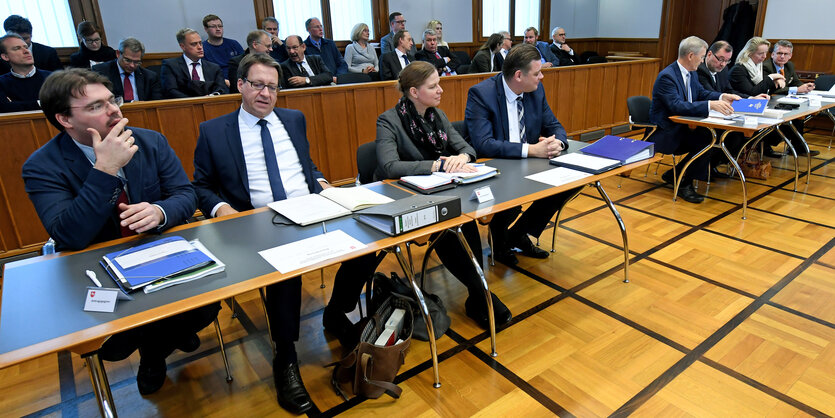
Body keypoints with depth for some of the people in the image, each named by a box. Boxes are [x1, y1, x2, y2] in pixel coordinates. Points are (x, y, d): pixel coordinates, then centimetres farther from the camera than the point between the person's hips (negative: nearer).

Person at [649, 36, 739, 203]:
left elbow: (702, 93, 20)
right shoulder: (667, 76, -19)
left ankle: (675, 175, 2)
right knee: (706, 139, -24)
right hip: (665, 133, -9)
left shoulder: (691, 73, 10)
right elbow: (677, 106, -30)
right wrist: (711, 105, -36)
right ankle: (684, 183, -7)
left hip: (682, 127, 9)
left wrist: (722, 97, 1)